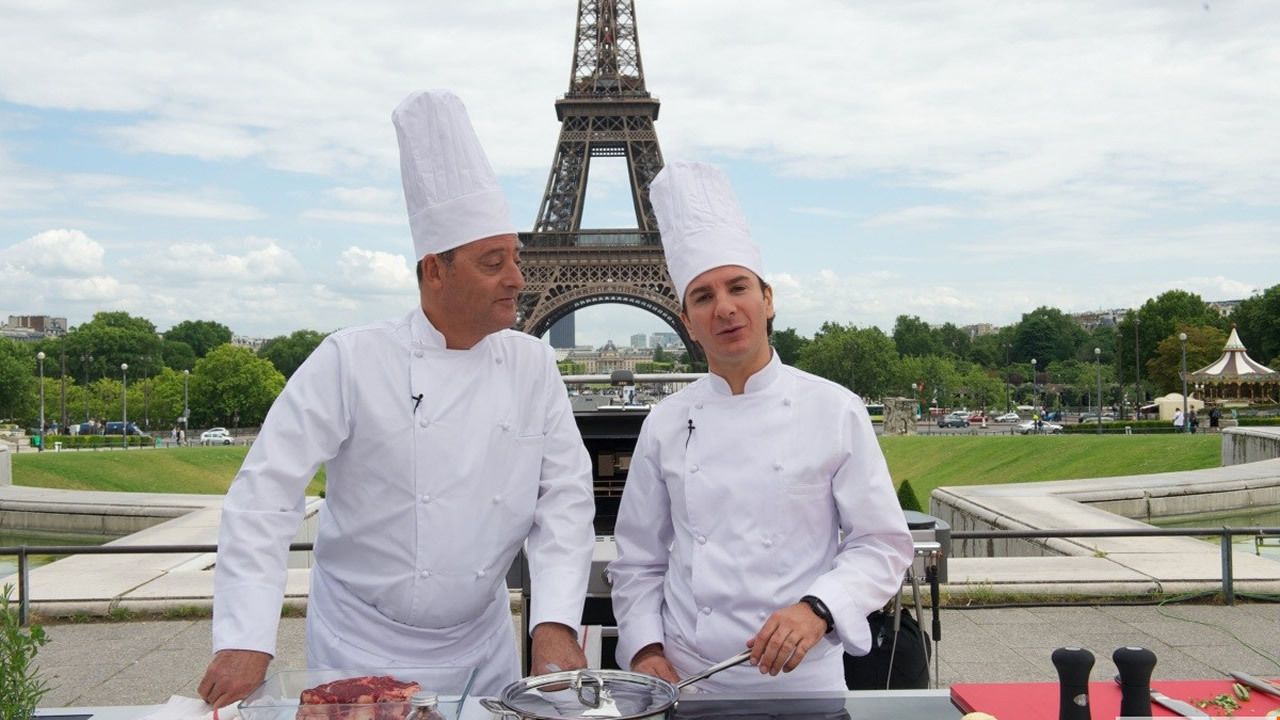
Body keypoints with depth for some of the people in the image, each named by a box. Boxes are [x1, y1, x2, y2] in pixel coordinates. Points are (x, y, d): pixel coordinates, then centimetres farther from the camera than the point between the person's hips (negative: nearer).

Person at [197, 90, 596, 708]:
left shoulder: (534, 366, -2)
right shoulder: (351, 361, -13)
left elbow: (565, 497, -4)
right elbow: (266, 494, -14)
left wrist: (555, 624, -15)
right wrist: (245, 643, -19)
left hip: (482, 646, 4)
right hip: (361, 644, -3)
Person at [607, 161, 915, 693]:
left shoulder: (835, 411, -6)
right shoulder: (666, 423, 1)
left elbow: (882, 545, -5)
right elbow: (639, 559, 7)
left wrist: (817, 609, -19)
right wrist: (645, 649, -5)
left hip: (802, 681, -2)